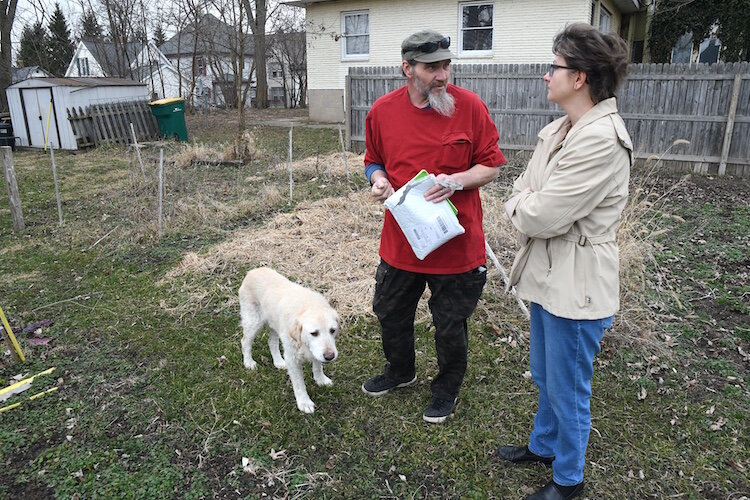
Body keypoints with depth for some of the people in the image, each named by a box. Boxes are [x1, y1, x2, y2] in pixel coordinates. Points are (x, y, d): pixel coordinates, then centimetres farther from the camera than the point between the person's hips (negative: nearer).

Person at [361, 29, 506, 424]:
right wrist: (378, 180, -11)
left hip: (457, 244, -3)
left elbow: (491, 167, -4)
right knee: (390, 315, 21)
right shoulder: (382, 111, -2)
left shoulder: (470, 106, -10)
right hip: (400, 239, 4)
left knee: (450, 328, 12)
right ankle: (400, 370, 50)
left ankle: (447, 389, 40)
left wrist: (455, 180, -22)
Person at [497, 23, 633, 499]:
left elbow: (541, 216, -26)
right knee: (544, 376, 26)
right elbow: (522, 192, 9)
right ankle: (544, 444, 49)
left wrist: (522, 205, -6)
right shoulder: (560, 129, 6)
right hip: (549, 276, 9)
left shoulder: (601, 139, -24)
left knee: (568, 390, 11)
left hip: (577, 287, -9)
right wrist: (527, 204, -11)